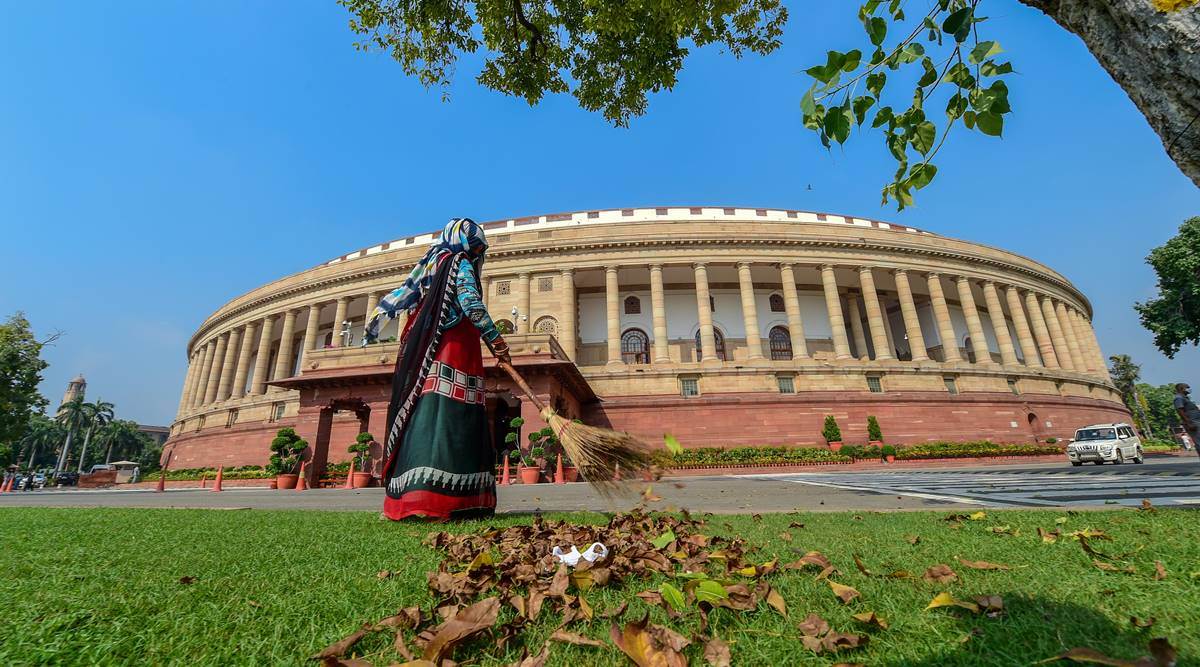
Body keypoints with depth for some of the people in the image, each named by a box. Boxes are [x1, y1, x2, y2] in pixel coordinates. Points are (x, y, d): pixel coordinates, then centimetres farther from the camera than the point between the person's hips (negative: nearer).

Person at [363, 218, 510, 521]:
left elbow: (400, 296, 28)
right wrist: (496, 339, -12)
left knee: (425, 423, 4)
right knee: (446, 424, -15)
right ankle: (432, 503, -23)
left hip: (423, 357, 8)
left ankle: (409, 501, 4)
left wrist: (373, 326, 35)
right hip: (453, 358, -8)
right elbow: (470, 303, -13)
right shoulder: (460, 263, 2)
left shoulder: (430, 263, 26)